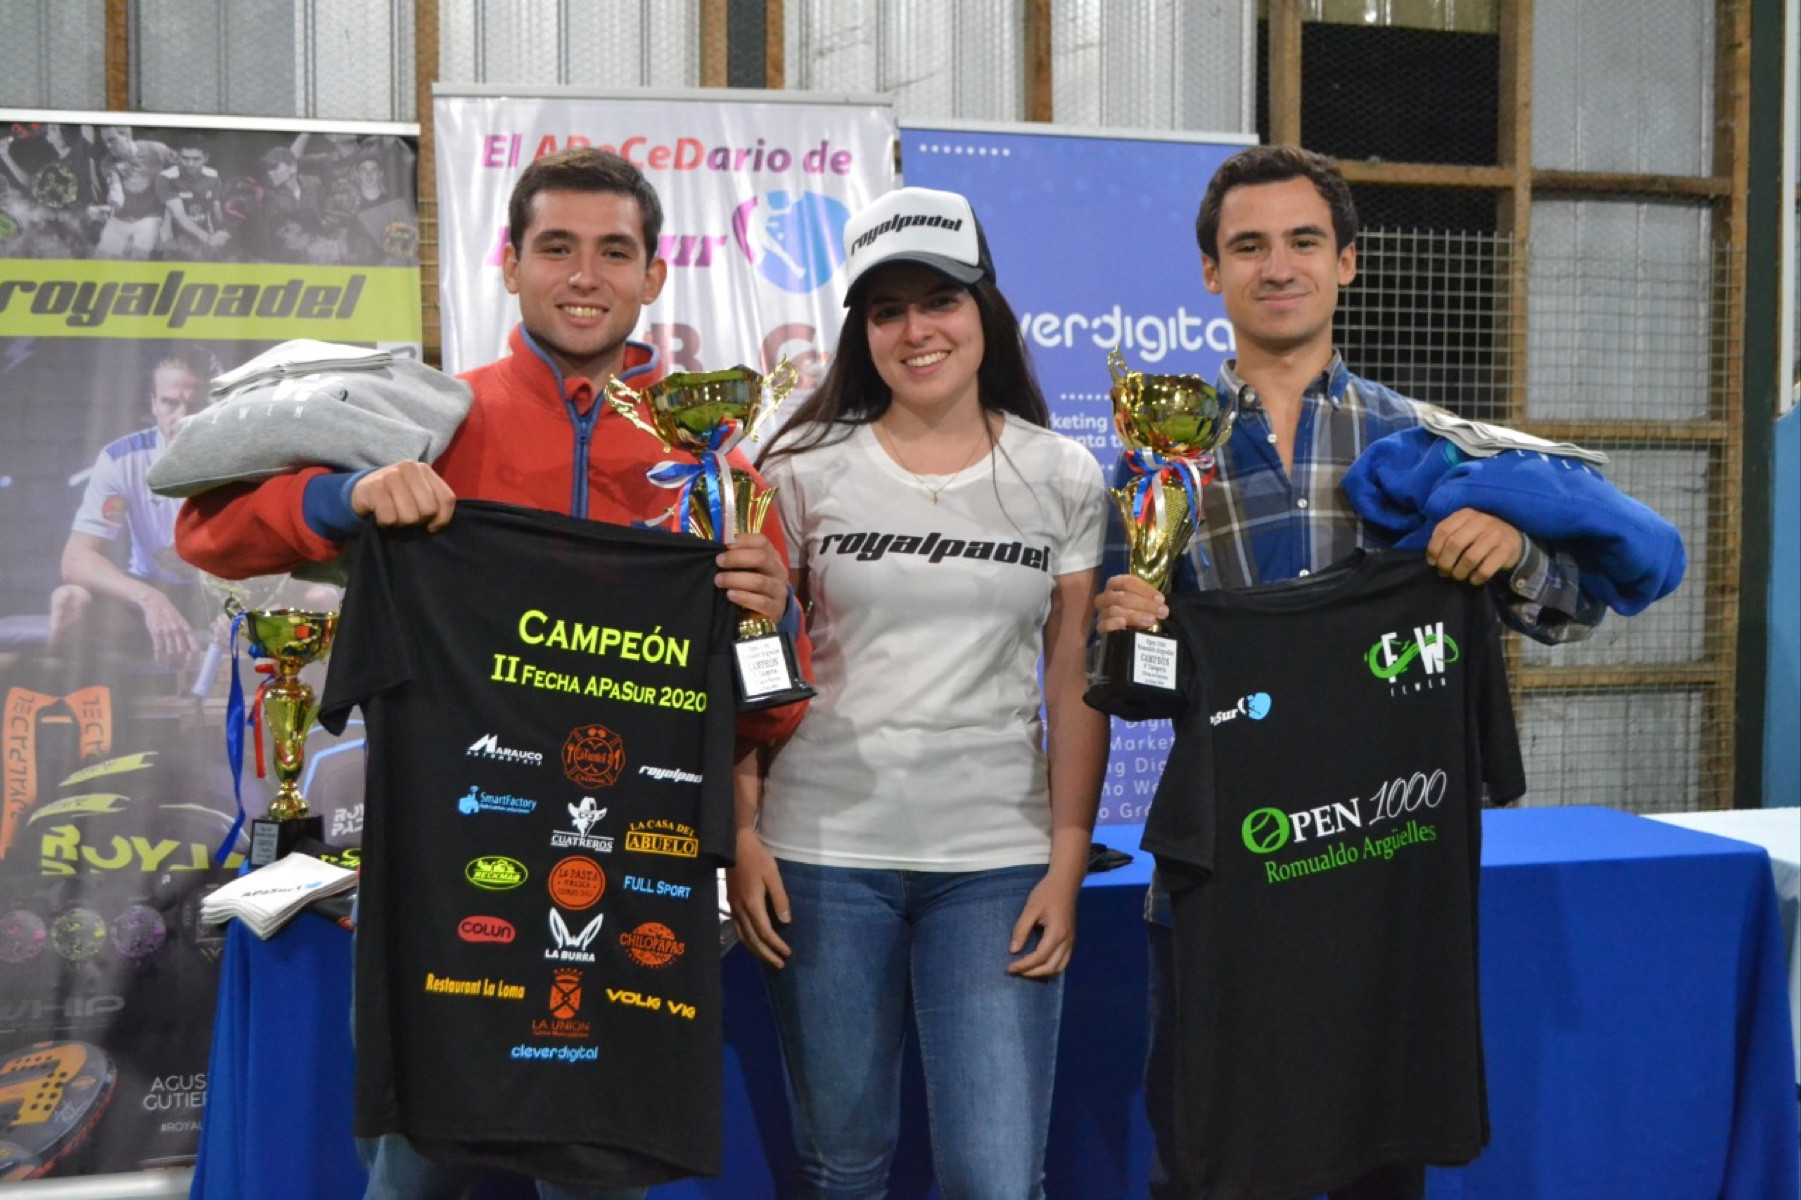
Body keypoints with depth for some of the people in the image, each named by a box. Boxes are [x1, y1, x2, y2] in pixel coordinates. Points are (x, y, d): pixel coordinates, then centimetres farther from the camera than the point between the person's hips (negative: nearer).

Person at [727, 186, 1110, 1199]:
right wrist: (741, 837, -3)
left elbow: (1077, 687, 4)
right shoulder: (802, 470, 2)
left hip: (998, 861, 0)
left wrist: (1068, 858, -1)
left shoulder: (1063, 478, 4)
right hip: (824, 853, 0)